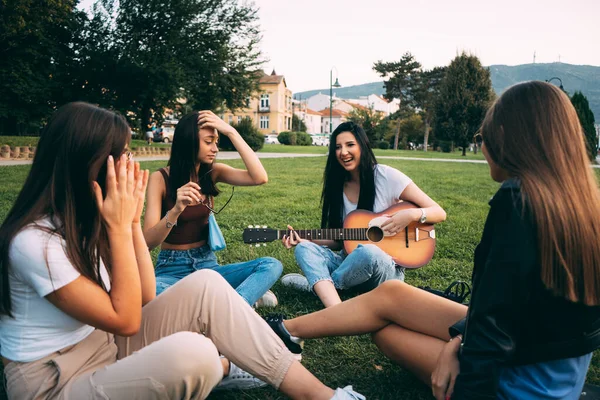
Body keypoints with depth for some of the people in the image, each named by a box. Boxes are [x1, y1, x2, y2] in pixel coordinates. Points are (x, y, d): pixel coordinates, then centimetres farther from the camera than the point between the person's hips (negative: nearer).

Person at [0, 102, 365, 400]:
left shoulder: (85, 218, 2)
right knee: (192, 353, -35)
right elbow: (126, 319, -22)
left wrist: (132, 220, -8)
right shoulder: (36, 240, -24)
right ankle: (218, 368, 4)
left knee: (206, 285, -11)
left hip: (107, 346, 8)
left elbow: (145, 297, 1)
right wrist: (119, 228, -23)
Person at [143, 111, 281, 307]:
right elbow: (148, 242, -16)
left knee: (272, 265, -19)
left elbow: (260, 178, -18)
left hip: (207, 265, 3)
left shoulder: (213, 172, 0)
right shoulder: (160, 178, -10)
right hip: (172, 269, -3)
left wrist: (231, 131, -18)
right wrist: (176, 210, -34)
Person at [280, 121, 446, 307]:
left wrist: (411, 214, -26)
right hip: (350, 263, 5)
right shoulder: (337, 187, 6)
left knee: (367, 252, -38)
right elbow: (339, 240, 8)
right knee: (304, 248, -19)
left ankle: (317, 285, -13)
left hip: (387, 268, -5)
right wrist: (305, 239, -6)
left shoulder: (387, 176, -9)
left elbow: (439, 213, -6)